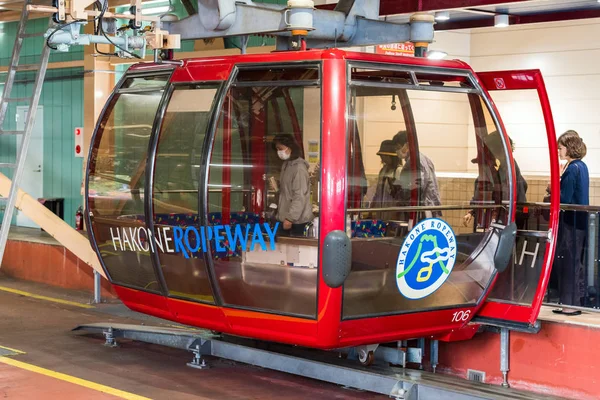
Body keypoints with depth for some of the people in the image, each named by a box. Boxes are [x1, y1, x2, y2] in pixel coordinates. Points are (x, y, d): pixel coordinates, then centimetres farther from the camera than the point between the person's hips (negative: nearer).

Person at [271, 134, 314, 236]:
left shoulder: (299, 167, -16)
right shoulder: (286, 164, 11)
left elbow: (300, 196, -20)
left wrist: (290, 218, -22)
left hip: (296, 219, -8)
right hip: (284, 216, 9)